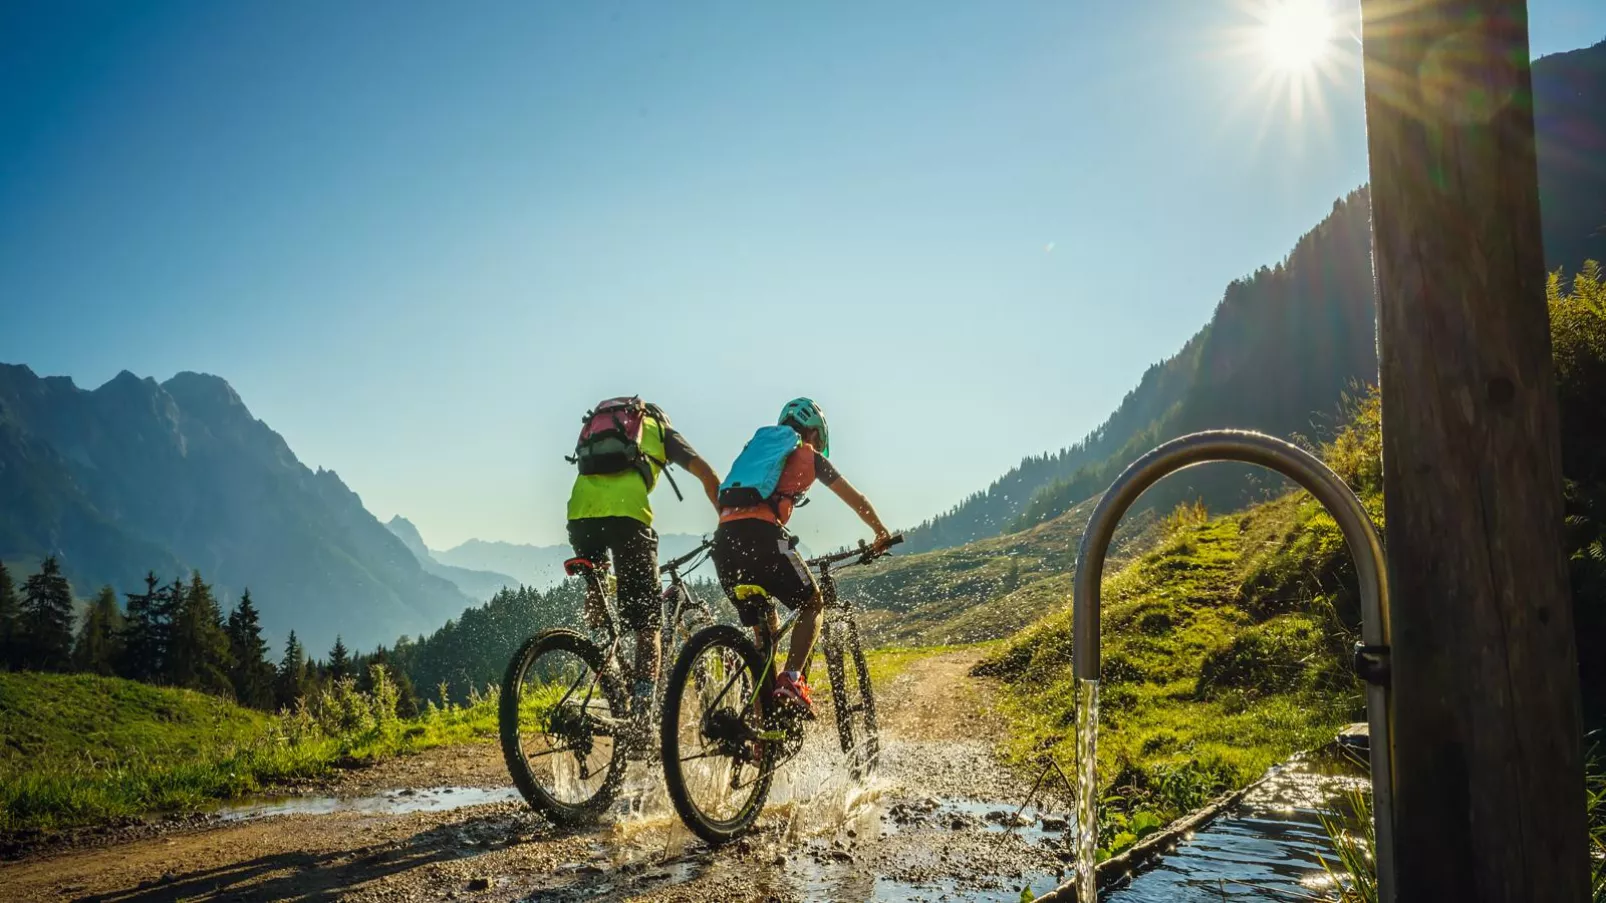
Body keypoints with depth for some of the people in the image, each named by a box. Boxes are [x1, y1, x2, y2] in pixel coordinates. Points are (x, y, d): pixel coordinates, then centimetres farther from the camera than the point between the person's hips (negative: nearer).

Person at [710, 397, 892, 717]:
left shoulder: (757, 447, 32)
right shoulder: (809, 456, 16)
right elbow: (856, 500, 22)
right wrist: (882, 533, 37)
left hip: (724, 539, 6)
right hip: (761, 534, -6)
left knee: (765, 630, 17)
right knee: (812, 604, 13)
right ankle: (790, 681, -8)